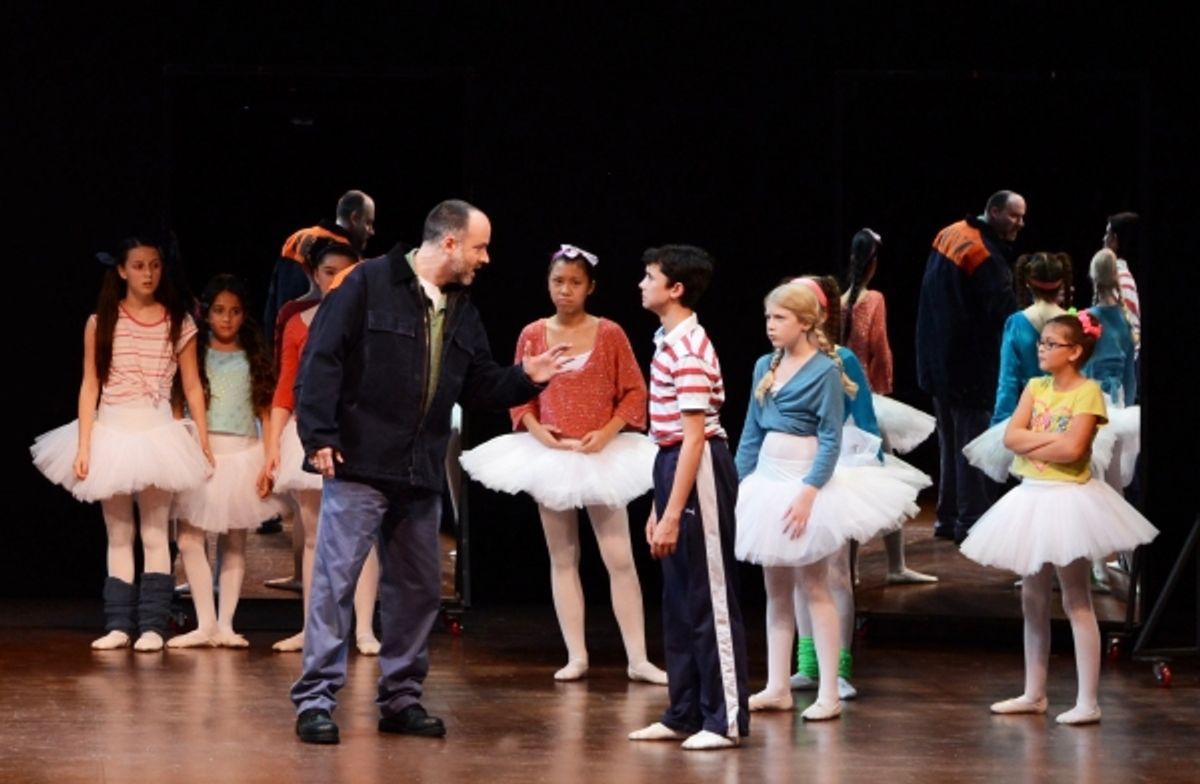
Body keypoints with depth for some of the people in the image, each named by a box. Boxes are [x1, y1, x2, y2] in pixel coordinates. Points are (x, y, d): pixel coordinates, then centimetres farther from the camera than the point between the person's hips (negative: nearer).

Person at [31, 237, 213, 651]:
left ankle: (152, 624, 0)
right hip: (111, 431, 1)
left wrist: (204, 441, 1)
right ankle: (118, 624, 8)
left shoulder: (178, 323, 2)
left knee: (154, 533, -2)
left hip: (157, 433, -1)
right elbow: (90, 386, 1)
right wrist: (84, 445, -5)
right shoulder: (101, 323, 2)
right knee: (118, 534, 6)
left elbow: (192, 385, 5)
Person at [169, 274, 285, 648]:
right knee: (190, 539, -10)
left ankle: (225, 624, 7)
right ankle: (205, 623, -8)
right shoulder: (195, 355, 5)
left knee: (234, 542, 4)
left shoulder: (253, 359, 8)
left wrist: (271, 458, 0)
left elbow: (267, 409, 7)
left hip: (242, 452, 1)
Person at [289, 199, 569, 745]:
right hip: (359, 464, -7)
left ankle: (401, 698, 20)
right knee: (335, 579, -7)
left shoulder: (462, 312, 15)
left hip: (422, 474, 7)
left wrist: (525, 378, 3)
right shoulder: (370, 284, -7)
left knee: (417, 587, 10)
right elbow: (322, 359, -11)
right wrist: (319, 434, -17)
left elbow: (479, 386, 21)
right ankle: (316, 700, -3)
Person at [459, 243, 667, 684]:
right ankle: (576, 655, 12)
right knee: (562, 558, 7)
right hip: (550, 455, 2)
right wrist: (536, 429, -11)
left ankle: (638, 659, -2)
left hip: (602, 455, -2)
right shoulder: (533, 335, 2)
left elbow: (634, 393, -2)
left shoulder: (609, 334, -3)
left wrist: (608, 432, -15)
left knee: (619, 558, -4)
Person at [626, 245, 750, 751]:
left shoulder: (688, 350, -16)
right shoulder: (670, 343, 13)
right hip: (674, 465, 10)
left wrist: (673, 515, -23)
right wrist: (659, 506, 18)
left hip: (699, 471, -10)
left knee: (709, 598, -4)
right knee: (679, 600, 13)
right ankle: (684, 714, 20)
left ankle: (727, 720, 1)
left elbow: (694, 436, -21)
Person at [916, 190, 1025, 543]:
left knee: (950, 441, 16)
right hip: (971, 365, -9)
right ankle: (971, 523, -3)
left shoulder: (949, 236, 8)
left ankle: (948, 517, 22)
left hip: (937, 359, 9)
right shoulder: (985, 256, -21)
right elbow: (1006, 315, -24)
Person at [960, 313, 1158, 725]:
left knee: (1076, 601, -4)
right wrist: (1052, 437, -14)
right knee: (1033, 599, 12)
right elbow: (1011, 436, -3)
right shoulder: (1035, 387, 7)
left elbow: (1073, 448, -22)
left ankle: (1088, 702, -3)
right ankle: (1034, 694, 22)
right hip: (1031, 497, 7)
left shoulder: (1088, 391, -11)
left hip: (1068, 499, -7)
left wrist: (1031, 444, -10)